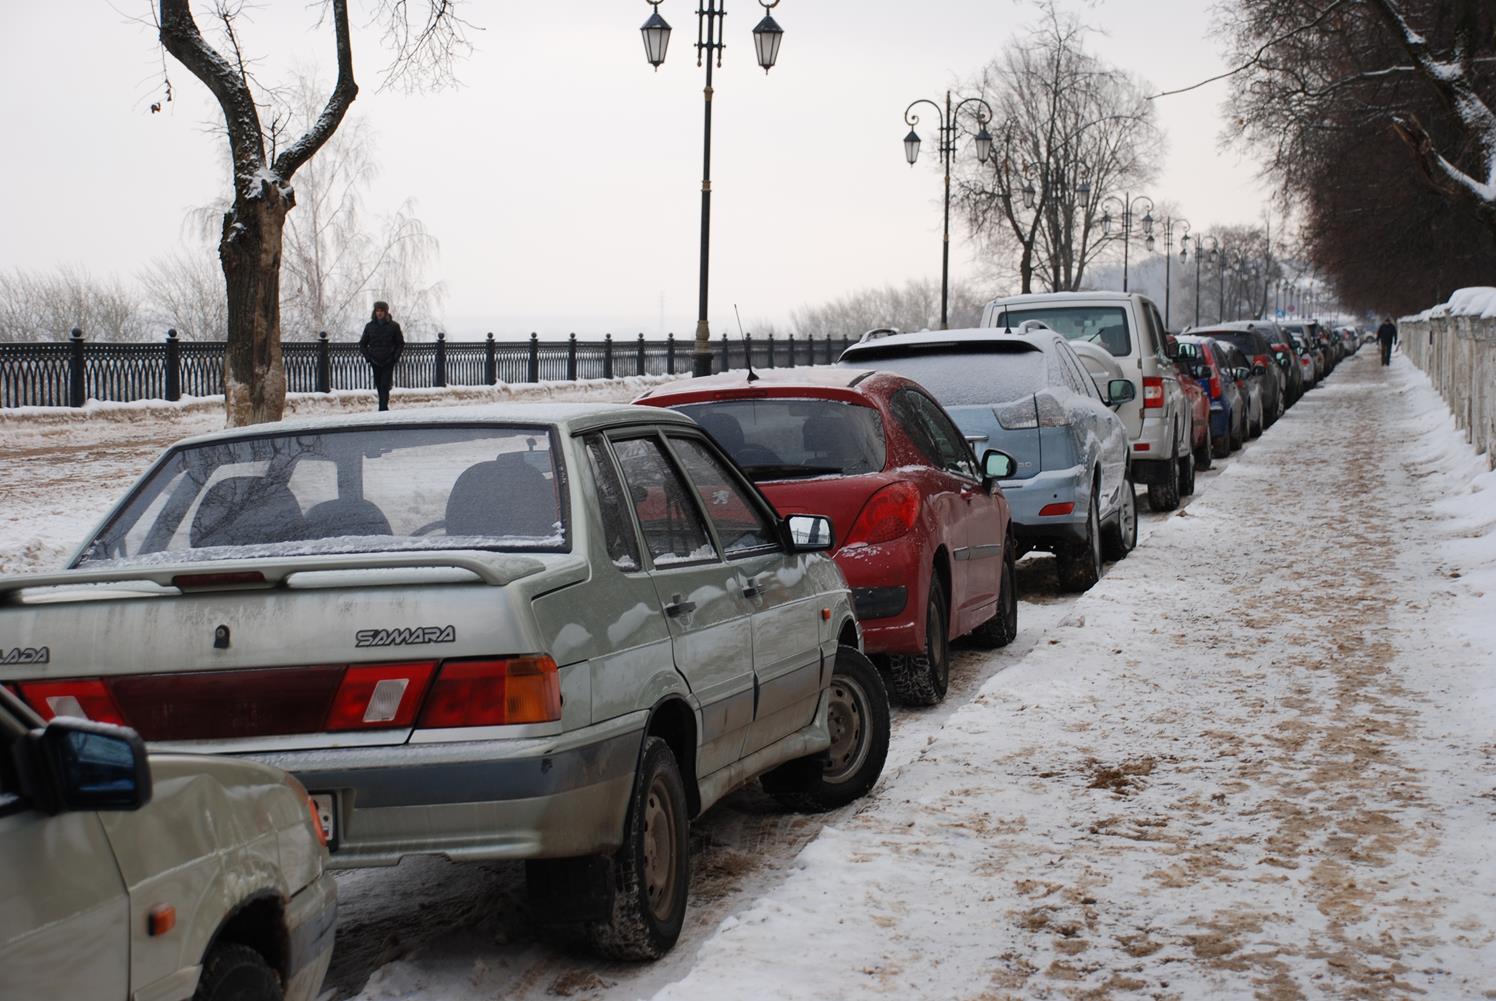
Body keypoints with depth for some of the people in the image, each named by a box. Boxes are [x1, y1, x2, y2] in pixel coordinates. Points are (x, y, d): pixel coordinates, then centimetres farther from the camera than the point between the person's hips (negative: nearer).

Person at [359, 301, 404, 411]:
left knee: (384, 386, -14)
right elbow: (362, 344, 13)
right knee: (379, 387, 7)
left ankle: (383, 408, -20)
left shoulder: (393, 326, -1)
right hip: (375, 362, 3)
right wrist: (368, 357, 1)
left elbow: (401, 344, 5)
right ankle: (384, 407, 17)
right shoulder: (370, 326, 5)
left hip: (388, 363, -3)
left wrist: (395, 357, -6)